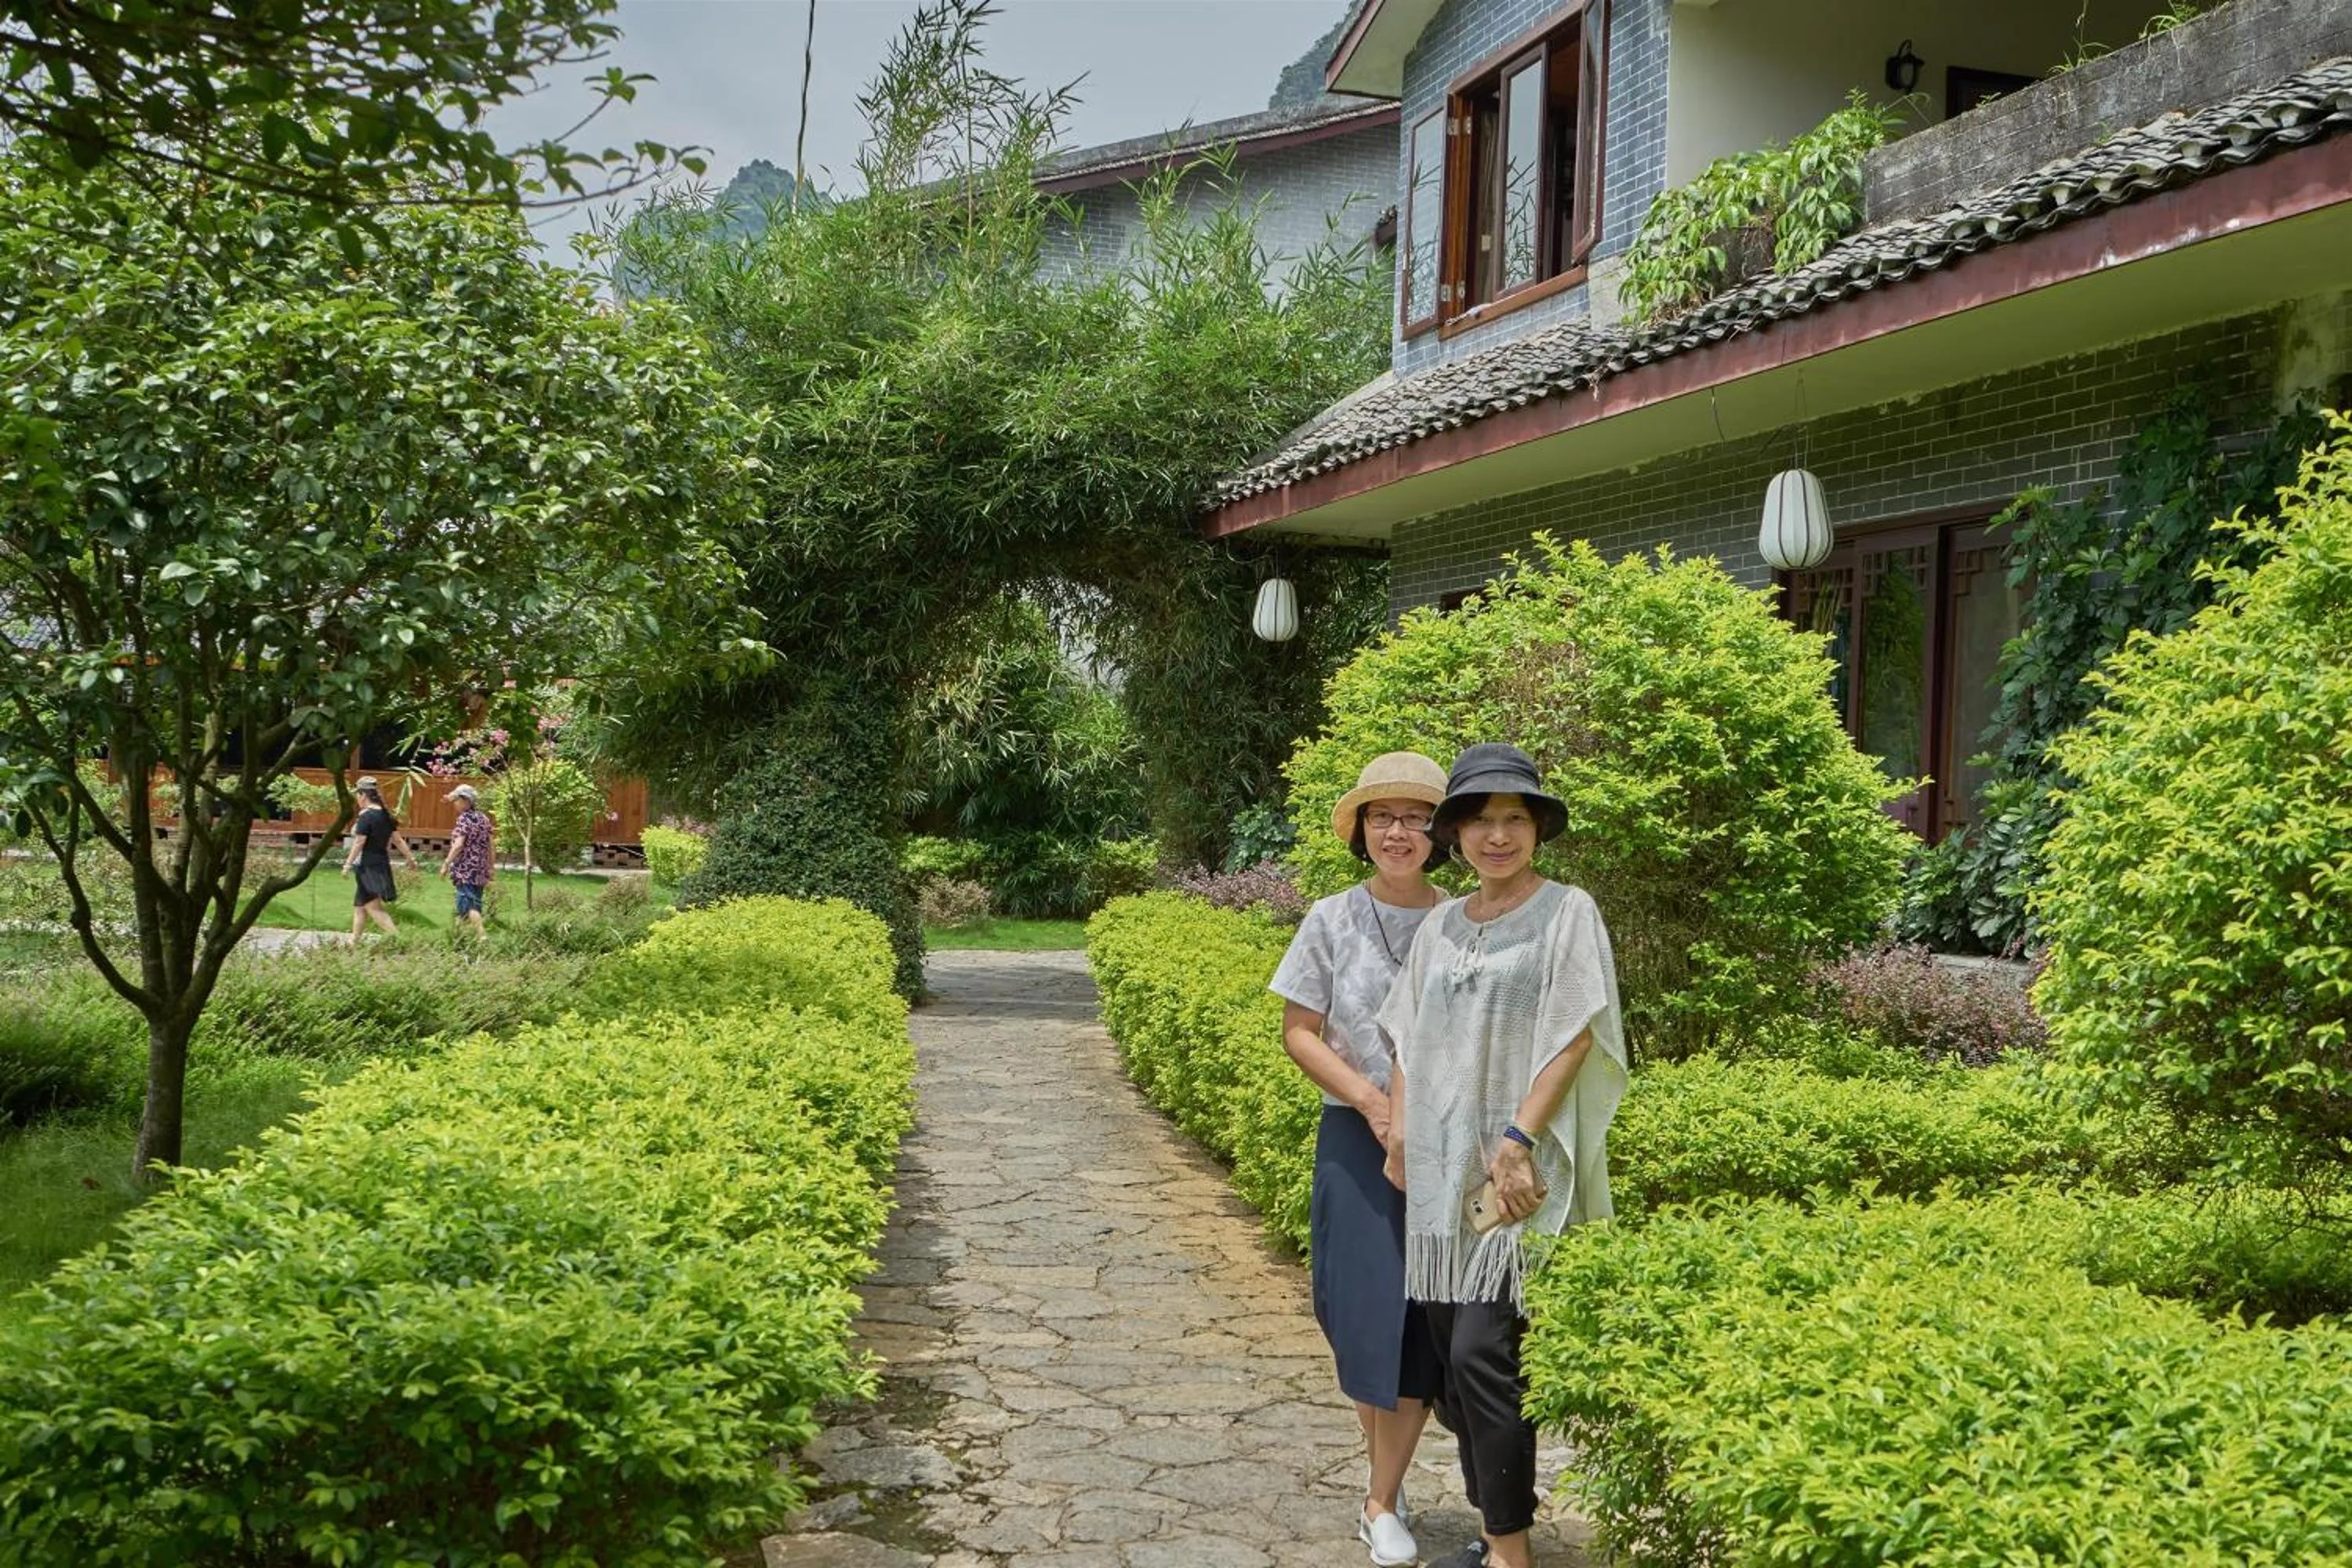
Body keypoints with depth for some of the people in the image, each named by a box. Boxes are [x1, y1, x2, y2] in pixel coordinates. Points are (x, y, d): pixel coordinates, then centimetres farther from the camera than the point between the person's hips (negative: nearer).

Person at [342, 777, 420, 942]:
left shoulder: (365, 815, -15)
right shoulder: (385, 814, 9)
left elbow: (359, 843, -17)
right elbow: (398, 840, 12)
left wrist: (348, 864, -12)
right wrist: (410, 859, 17)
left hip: (368, 865, -9)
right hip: (382, 862, 9)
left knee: (373, 907, -9)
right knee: (359, 904, 19)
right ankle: (354, 940, 24)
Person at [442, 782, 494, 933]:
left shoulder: (465, 818, -9)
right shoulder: (484, 819, 12)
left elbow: (458, 845, -17)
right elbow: (490, 846, 14)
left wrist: (446, 864, -14)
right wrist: (490, 870, 19)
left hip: (466, 869, -8)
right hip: (481, 870, 8)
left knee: (468, 905, -10)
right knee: (475, 904, 11)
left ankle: (481, 935, -22)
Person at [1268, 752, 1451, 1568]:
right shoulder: (1332, 921, -2)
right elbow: (1299, 1033, -1)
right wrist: (1370, 1101, -13)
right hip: (1357, 1140, -1)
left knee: (1424, 1318, 1)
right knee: (1366, 1313, -1)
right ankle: (1389, 1473, 24)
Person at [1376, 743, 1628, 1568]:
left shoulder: (1567, 911, -4)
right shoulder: (1440, 926, 12)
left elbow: (1574, 1037, -10)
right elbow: (1408, 1039, 15)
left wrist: (1517, 1142, -17)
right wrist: (1399, 1134, 2)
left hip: (1517, 1169, -6)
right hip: (1441, 1168, 6)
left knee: (1483, 1355, -11)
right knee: (1451, 1355, 9)